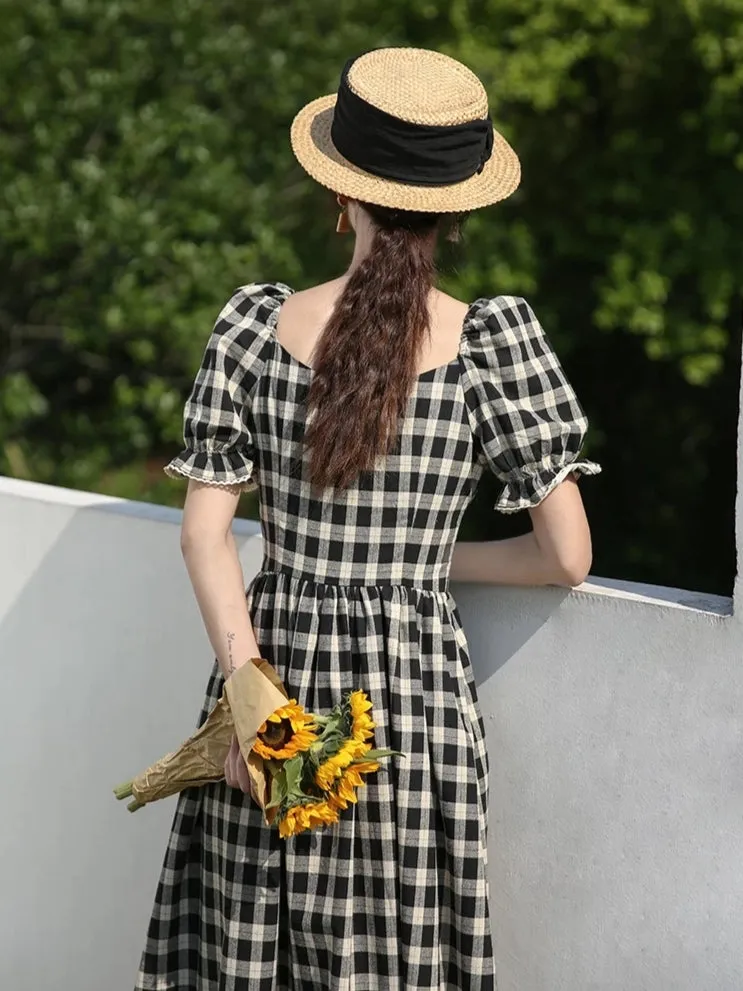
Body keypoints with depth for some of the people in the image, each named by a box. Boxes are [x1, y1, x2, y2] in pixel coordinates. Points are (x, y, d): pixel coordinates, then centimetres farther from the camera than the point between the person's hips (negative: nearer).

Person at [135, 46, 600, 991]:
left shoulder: (256, 325, -4)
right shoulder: (491, 343, -9)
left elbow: (205, 533, -7)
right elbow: (568, 558, -6)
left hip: (277, 668, 2)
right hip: (416, 693, -1)